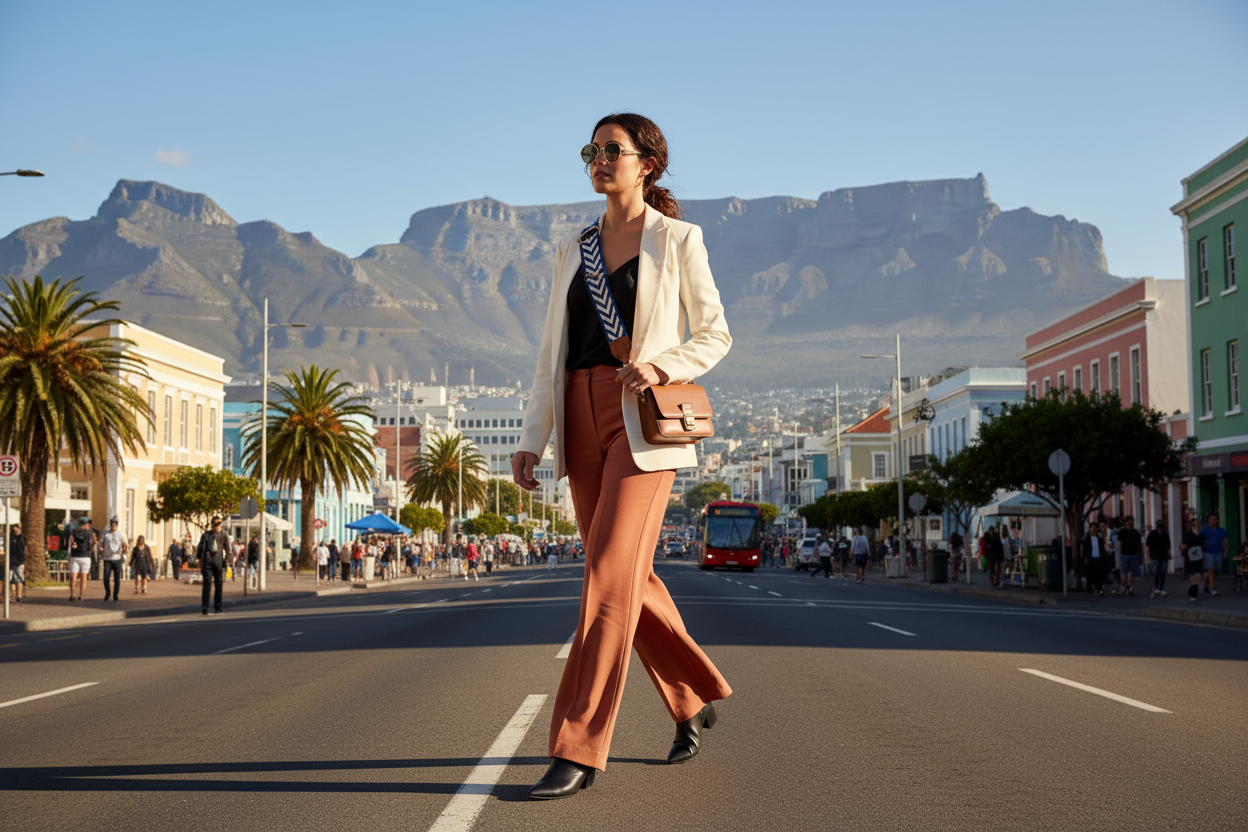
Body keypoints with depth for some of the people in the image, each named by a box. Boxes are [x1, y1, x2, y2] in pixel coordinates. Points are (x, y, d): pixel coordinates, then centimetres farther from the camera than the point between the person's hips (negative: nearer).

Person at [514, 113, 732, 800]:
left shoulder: (678, 240, 4)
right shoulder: (572, 249, 17)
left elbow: (714, 335, 4)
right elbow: (552, 350, 15)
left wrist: (662, 364, -16)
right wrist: (532, 438, 6)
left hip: (642, 417, -6)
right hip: (581, 419, 6)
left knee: (610, 573, -14)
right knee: (629, 576, 8)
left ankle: (578, 750, -13)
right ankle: (694, 698, 28)